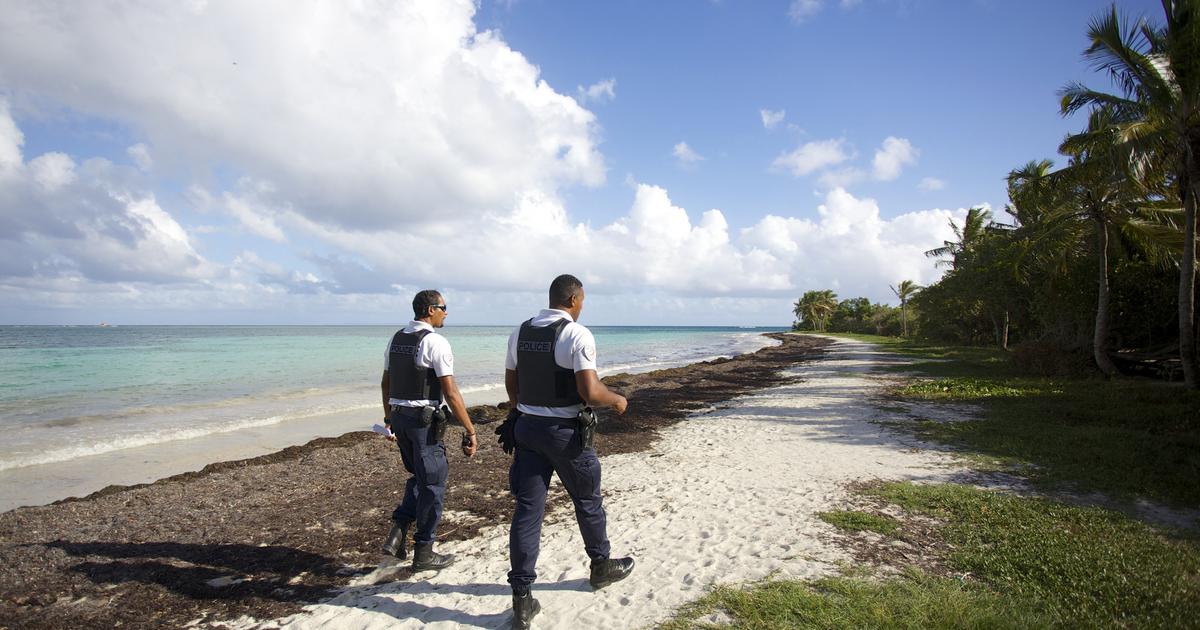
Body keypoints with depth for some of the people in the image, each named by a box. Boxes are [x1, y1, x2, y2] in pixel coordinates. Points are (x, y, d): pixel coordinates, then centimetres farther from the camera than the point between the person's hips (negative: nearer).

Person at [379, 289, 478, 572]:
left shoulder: (396, 339, 9)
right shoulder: (435, 342, -15)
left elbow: (386, 383, 17)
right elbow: (451, 393, -19)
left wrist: (388, 417, 29)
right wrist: (470, 431, -15)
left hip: (399, 417, 8)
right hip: (424, 420, -8)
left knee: (419, 476, 24)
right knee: (432, 483, 6)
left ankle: (398, 532, 12)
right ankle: (423, 553, 16)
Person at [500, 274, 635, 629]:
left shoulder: (520, 333, 4)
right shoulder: (578, 335, -16)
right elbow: (590, 392, -22)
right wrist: (617, 400, -3)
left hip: (527, 427, 5)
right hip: (566, 432, -5)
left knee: (527, 508, 6)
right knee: (587, 500, 17)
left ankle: (522, 599, 8)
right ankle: (601, 566, 39)